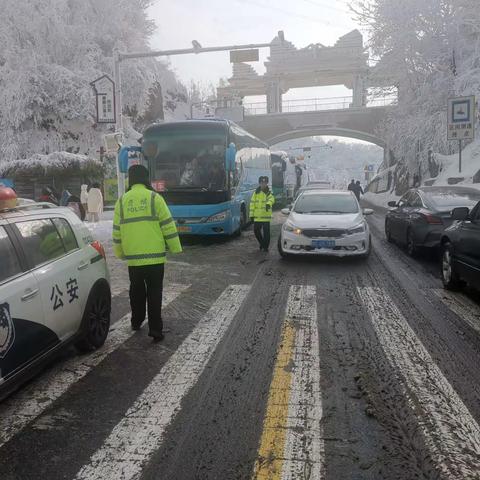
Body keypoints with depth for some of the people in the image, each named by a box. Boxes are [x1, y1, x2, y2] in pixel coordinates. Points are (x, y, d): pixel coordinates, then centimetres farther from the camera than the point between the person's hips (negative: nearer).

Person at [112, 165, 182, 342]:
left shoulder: (122, 201, 4)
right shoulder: (154, 197, -6)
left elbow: (117, 230, 9)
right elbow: (168, 225, -6)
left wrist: (120, 252, 21)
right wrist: (175, 248, 3)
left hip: (132, 256, 3)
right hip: (155, 255, -3)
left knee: (136, 290, 21)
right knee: (154, 292, 3)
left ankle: (136, 321, 34)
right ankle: (155, 329, 2)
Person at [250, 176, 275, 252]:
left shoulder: (269, 193, 0)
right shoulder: (256, 193, 10)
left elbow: (271, 199, -23)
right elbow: (252, 204, 9)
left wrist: (268, 204, -47)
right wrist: (251, 214, 3)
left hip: (266, 216, -3)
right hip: (257, 216, 3)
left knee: (266, 232, -3)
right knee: (256, 231, 10)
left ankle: (266, 247, 10)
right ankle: (261, 243, 33)